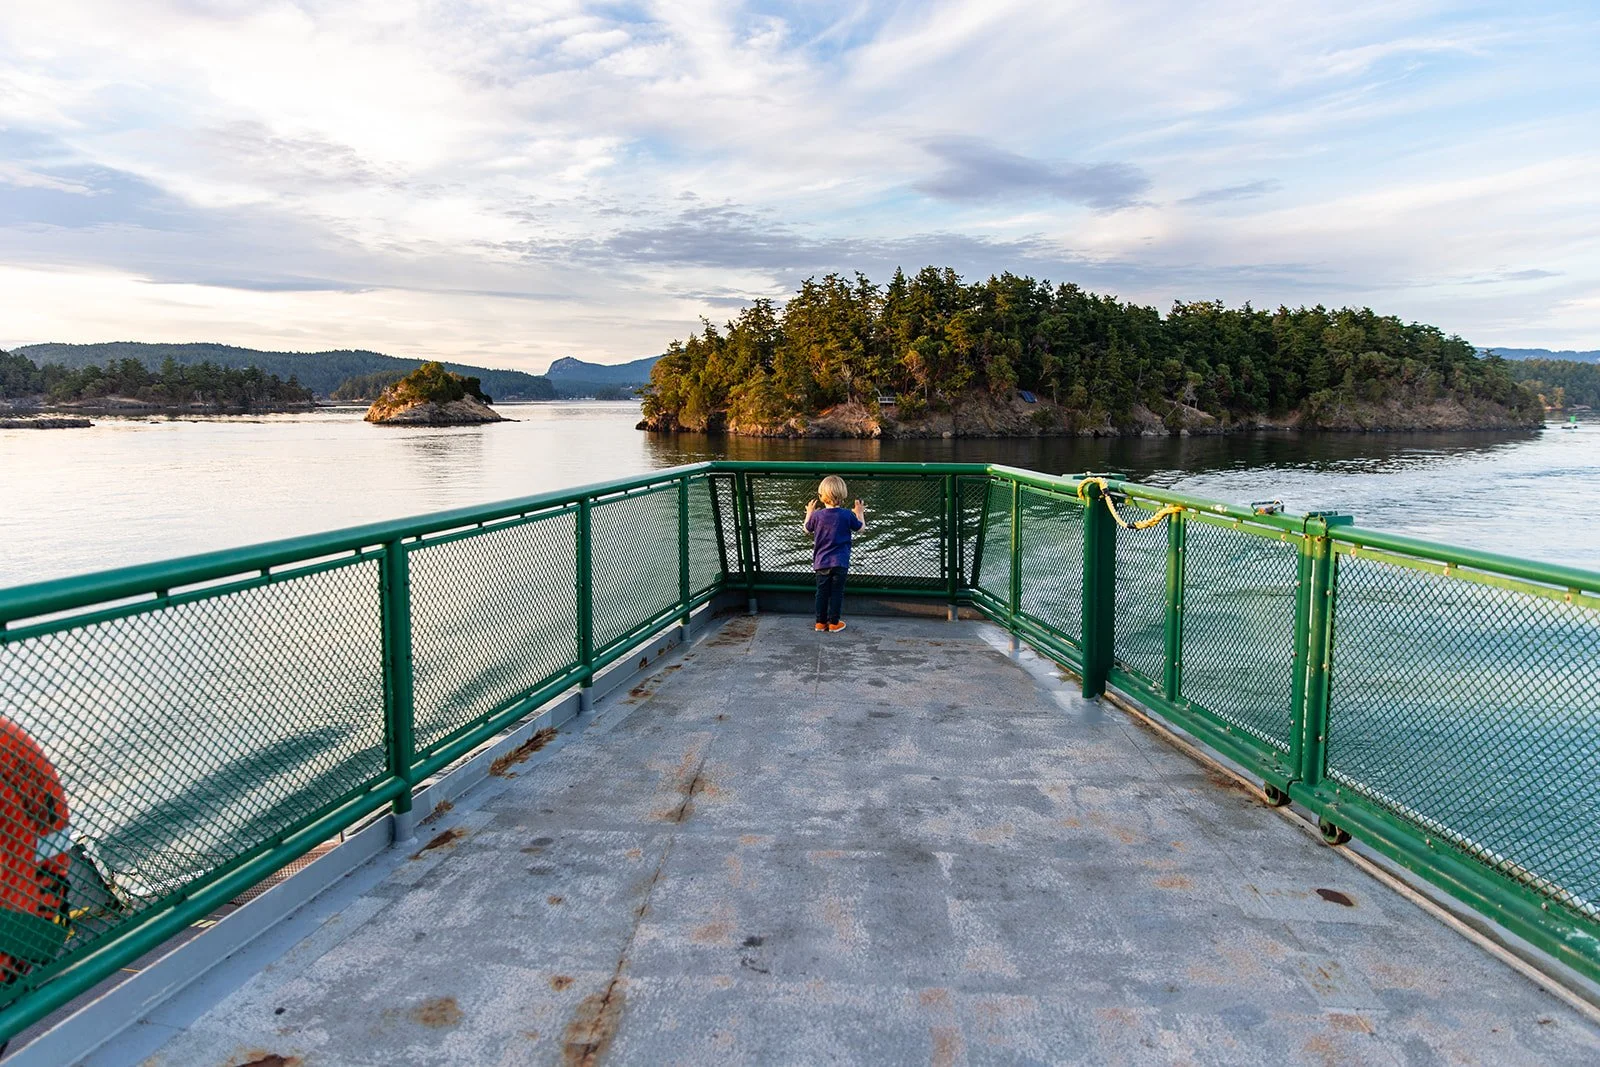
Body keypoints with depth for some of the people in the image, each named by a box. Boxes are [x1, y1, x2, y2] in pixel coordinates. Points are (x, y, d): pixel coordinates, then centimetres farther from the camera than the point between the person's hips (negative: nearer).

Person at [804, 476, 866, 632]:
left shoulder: (817, 515, -9)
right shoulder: (847, 515, -11)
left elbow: (807, 529, 9)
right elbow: (860, 527, 5)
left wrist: (809, 513, 25)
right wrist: (860, 512, 21)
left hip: (821, 561, 1)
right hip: (840, 562, -1)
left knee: (822, 592, 11)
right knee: (837, 593, 8)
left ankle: (821, 622, 18)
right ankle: (834, 623, 13)